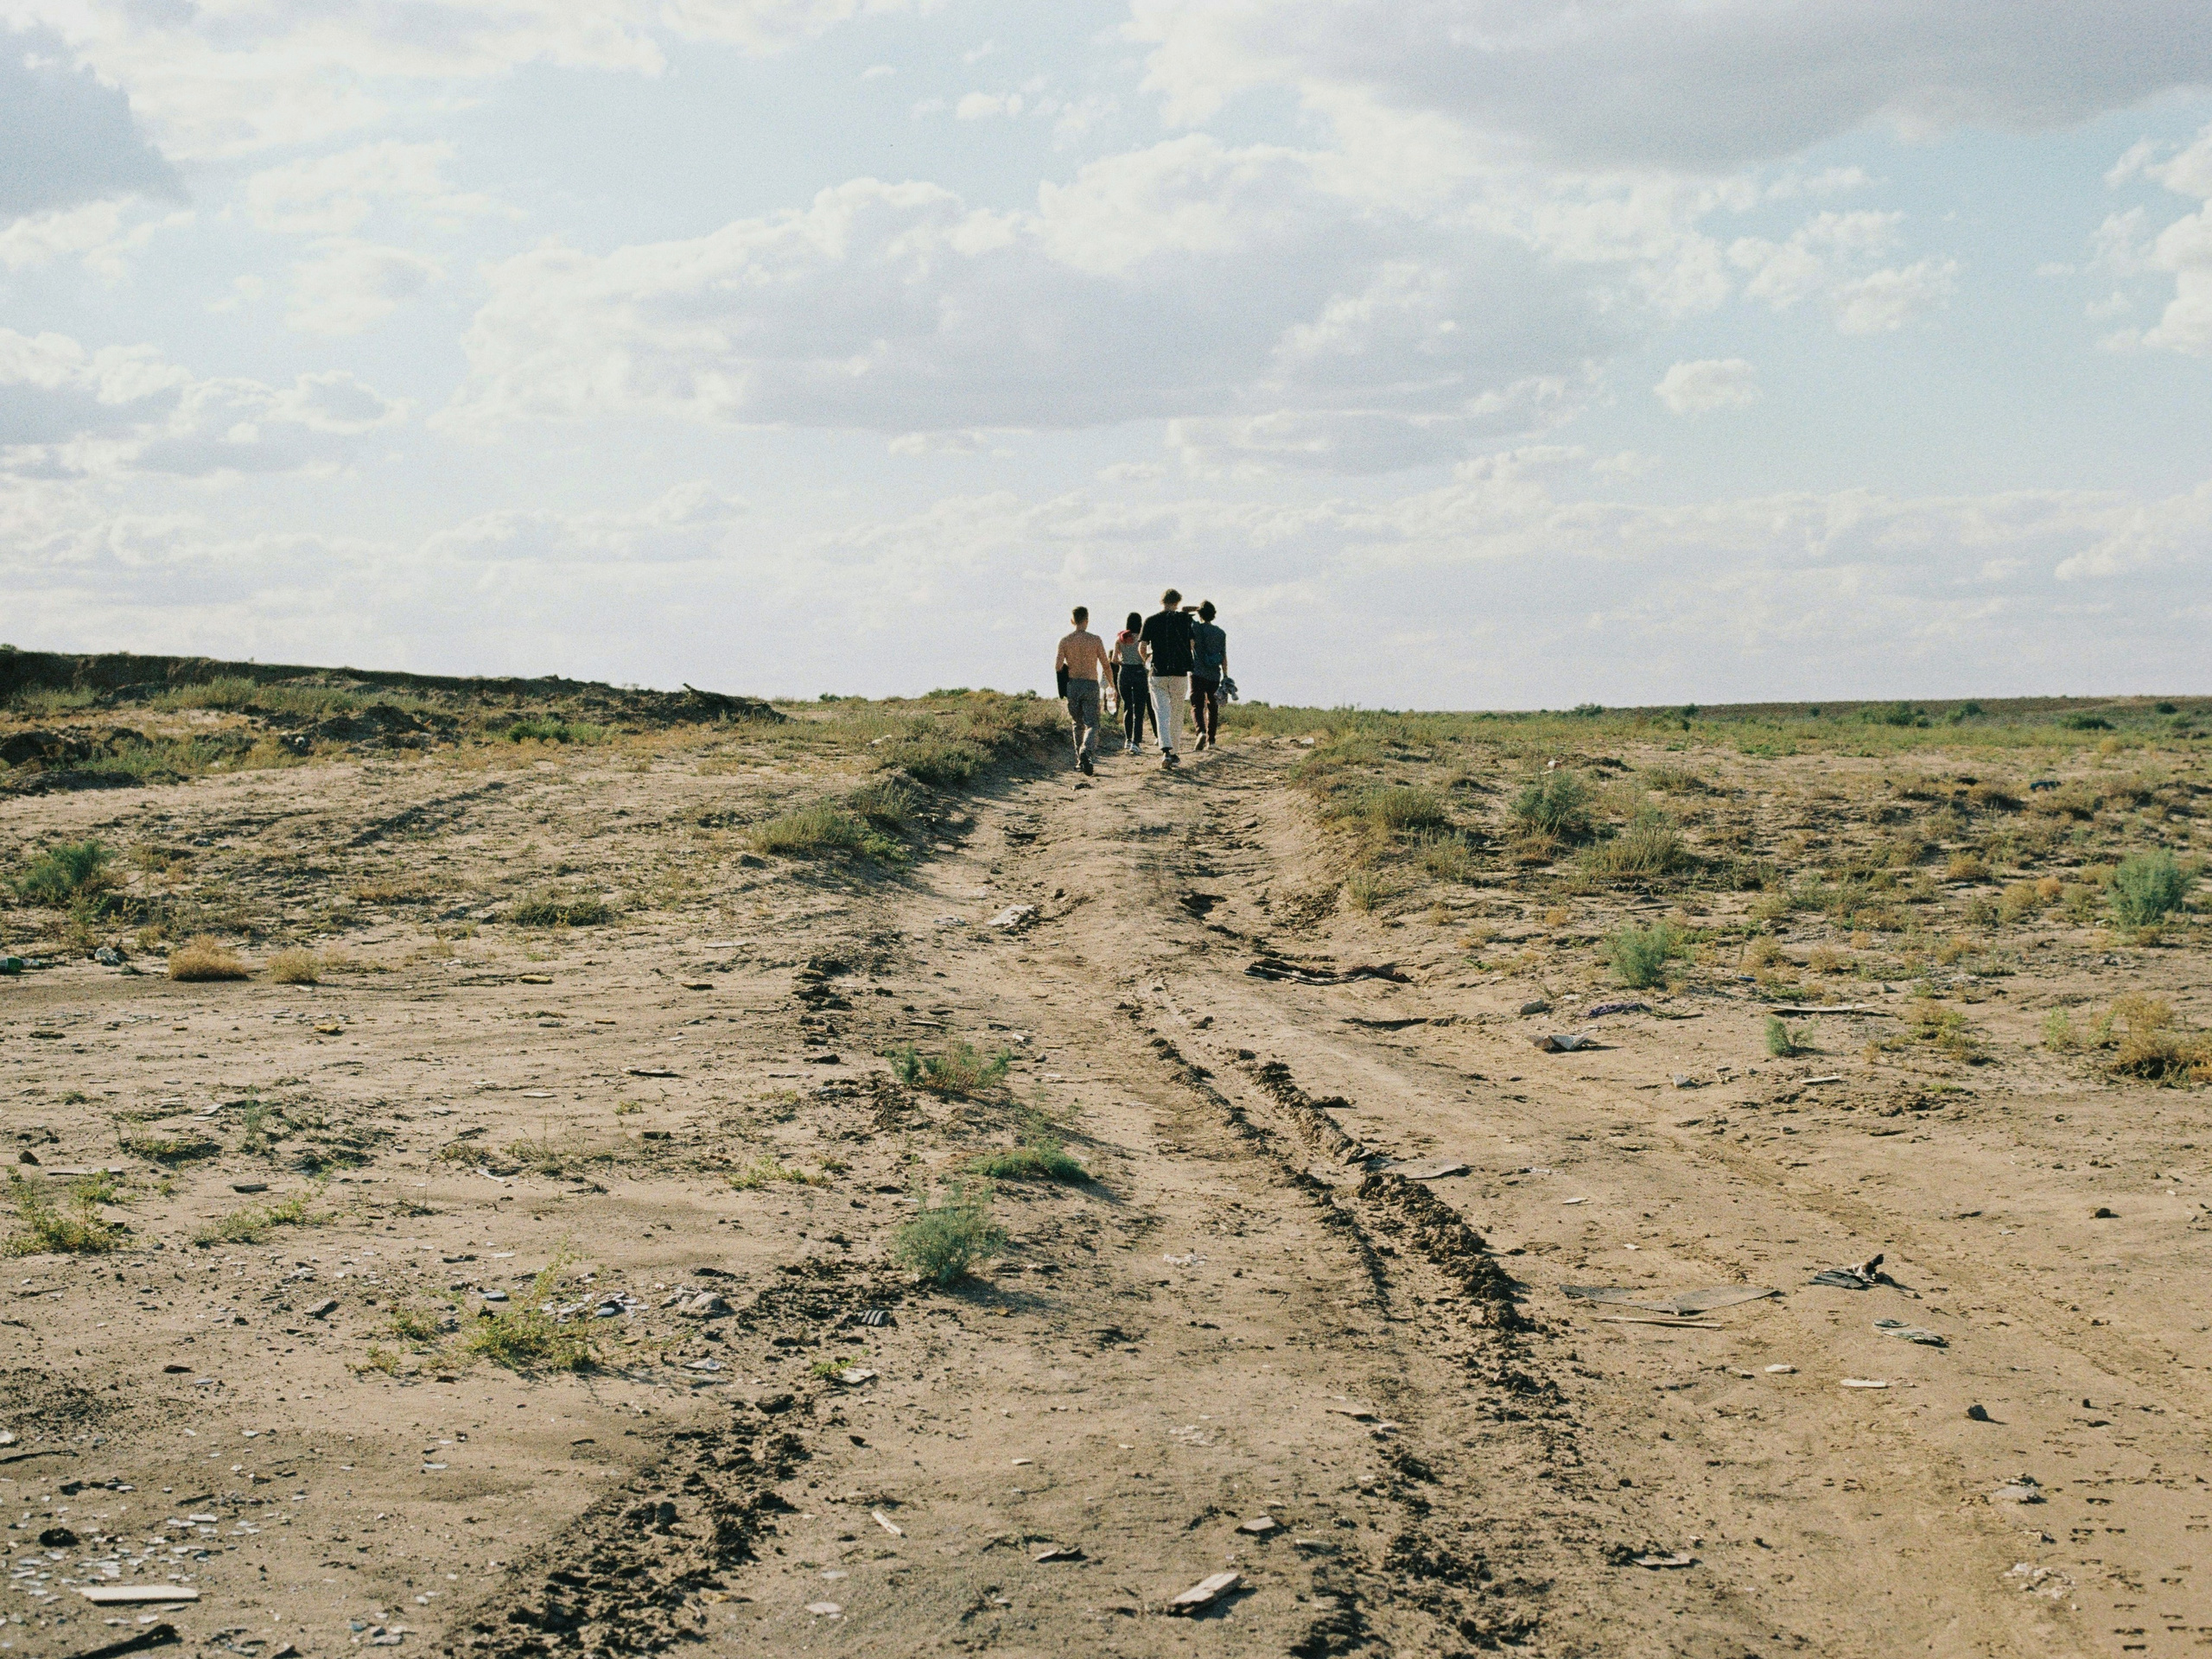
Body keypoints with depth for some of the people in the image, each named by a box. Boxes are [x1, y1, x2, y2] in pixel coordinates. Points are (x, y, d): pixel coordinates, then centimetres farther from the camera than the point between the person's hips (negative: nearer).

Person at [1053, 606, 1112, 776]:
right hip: (1091, 685, -2)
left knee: (1077, 724, 17)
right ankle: (1086, 750, -31)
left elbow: (1057, 667, -6)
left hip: (1072, 685, 2)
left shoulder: (1065, 641, 0)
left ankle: (1080, 761, 17)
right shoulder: (1095, 640, -3)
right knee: (1092, 724, -3)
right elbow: (1105, 665, 0)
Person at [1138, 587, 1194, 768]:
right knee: (1177, 713, 11)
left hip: (1158, 672, 0)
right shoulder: (1184, 618, 1)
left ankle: (1166, 751, -20)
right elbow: (1193, 644, -1)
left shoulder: (1150, 620, 1)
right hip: (1180, 672, 0)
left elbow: (1142, 646, -2)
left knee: (1161, 712, -1)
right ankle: (1173, 753, 16)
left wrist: (1147, 660, 19)